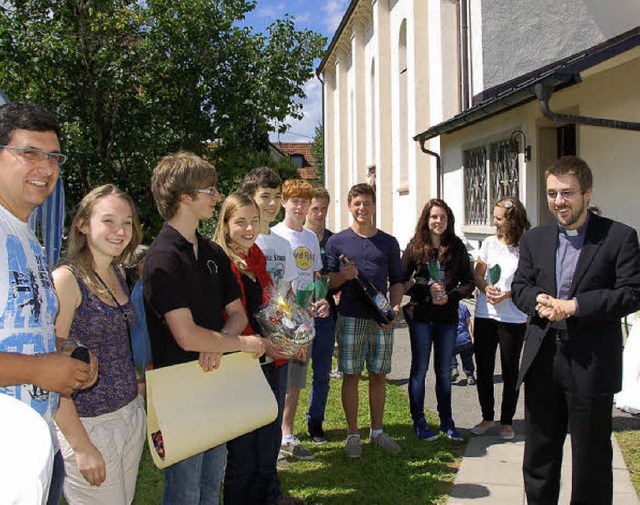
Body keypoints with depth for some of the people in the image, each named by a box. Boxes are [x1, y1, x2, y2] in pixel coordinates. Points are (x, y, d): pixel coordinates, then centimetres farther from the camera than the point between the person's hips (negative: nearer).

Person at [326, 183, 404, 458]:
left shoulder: (388, 242, 9)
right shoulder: (337, 241, 3)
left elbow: (396, 280, 14)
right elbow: (327, 282, 4)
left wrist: (395, 307, -3)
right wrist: (343, 275, -18)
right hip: (350, 319, -2)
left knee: (378, 375, 9)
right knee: (351, 376, 2)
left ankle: (377, 431, 24)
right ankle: (353, 434, 14)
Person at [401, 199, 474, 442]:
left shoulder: (457, 247, 3)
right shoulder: (414, 247, 0)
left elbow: (468, 282, 4)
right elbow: (402, 280, -2)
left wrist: (450, 296, -12)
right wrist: (427, 288, -15)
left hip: (447, 315, 2)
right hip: (420, 315, -2)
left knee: (444, 371, 11)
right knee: (420, 368, 3)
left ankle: (446, 421, 22)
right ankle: (418, 422, 13)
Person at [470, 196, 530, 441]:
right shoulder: (489, 243, 5)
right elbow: (477, 274, 5)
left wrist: (508, 294, -20)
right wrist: (486, 288, -15)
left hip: (513, 318, -3)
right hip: (485, 315, 4)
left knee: (510, 370, 7)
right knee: (484, 368, 10)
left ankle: (507, 421, 21)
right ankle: (487, 417, 26)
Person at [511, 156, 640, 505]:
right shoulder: (534, 239, 10)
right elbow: (518, 286, 11)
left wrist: (573, 306, -19)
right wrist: (537, 299, -12)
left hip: (591, 363, -4)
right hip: (541, 361, 4)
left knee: (591, 456, 8)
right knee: (539, 450, 16)